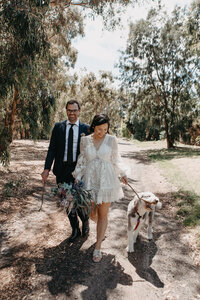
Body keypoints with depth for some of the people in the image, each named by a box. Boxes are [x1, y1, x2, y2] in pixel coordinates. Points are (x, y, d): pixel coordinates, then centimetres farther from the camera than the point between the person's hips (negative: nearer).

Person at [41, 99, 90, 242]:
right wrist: (47, 168, -6)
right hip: (62, 170, 2)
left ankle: (85, 221, 37)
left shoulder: (86, 128, 0)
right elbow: (52, 149, 2)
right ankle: (75, 229, 34)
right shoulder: (58, 127, 4)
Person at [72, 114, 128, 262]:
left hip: (106, 180, -2)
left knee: (103, 214, 3)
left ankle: (98, 248, 17)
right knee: (92, 212, 12)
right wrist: (77, 178, 3)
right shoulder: (85, 140, 0)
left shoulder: (112, 140, -4)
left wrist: (122, 174, 4)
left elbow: (116, 159, 7)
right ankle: (101, 232, 46)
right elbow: (82, 160, 7)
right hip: (90, 180, 2)